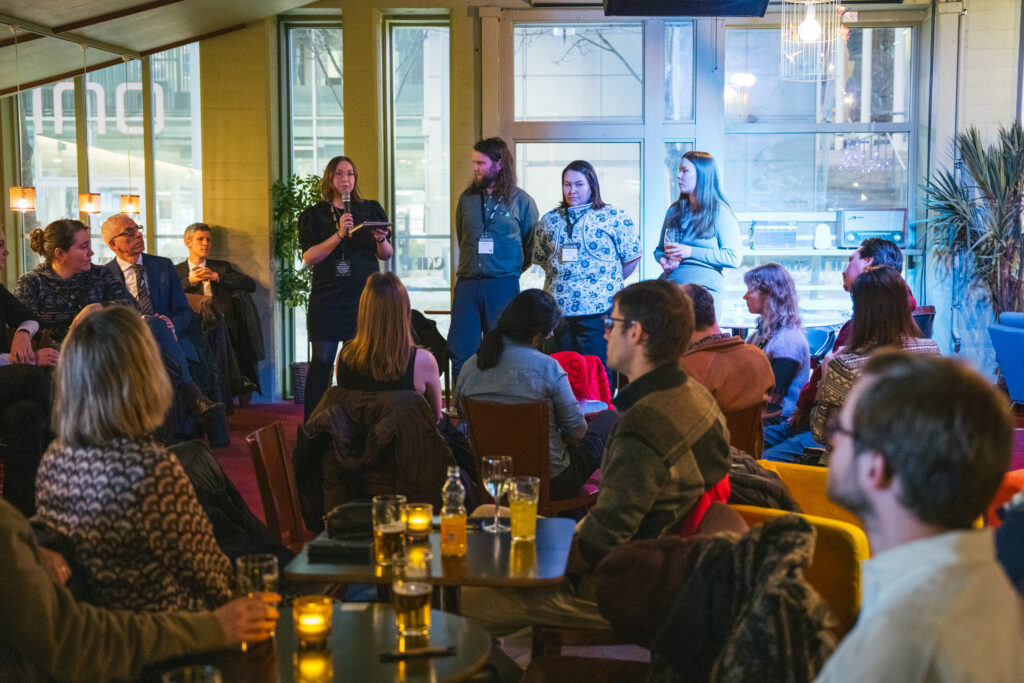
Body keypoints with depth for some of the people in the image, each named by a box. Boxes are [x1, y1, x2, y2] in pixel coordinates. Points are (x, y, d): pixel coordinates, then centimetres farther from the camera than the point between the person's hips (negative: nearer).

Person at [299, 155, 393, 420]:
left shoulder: (371, 210, 11)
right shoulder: (314, 215, 7)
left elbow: (387, 255, 11)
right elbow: (309, 258, -5)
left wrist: (381, 240, -11)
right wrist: (339, 234, -15)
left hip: (365, 295, 1)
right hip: (327, 297, -1)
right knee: (322, 362, -3)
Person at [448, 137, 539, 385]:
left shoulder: (521, 200, 1)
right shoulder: (467, 198, 12)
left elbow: (532, 246, 8)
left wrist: (511, 271, 7)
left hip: (502, 285, -3)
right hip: (467, 284, 3)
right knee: (460, 351, 0)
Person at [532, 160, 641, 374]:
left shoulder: (615, 218, 1)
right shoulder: (549, 221, 14)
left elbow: (632, 257, 3)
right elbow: (541, 260, 22)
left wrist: (611, 282, 5)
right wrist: (561, 278, 12)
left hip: (599, 310, -4)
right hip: (558, 310, 4)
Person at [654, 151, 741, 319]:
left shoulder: (720, 212, 0)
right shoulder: (674, 210, 17)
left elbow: (733, 258, -8)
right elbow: (659, 249, 25)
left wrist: (691, 252, -12)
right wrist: (663, 260, 1)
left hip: (703, 289, -4)